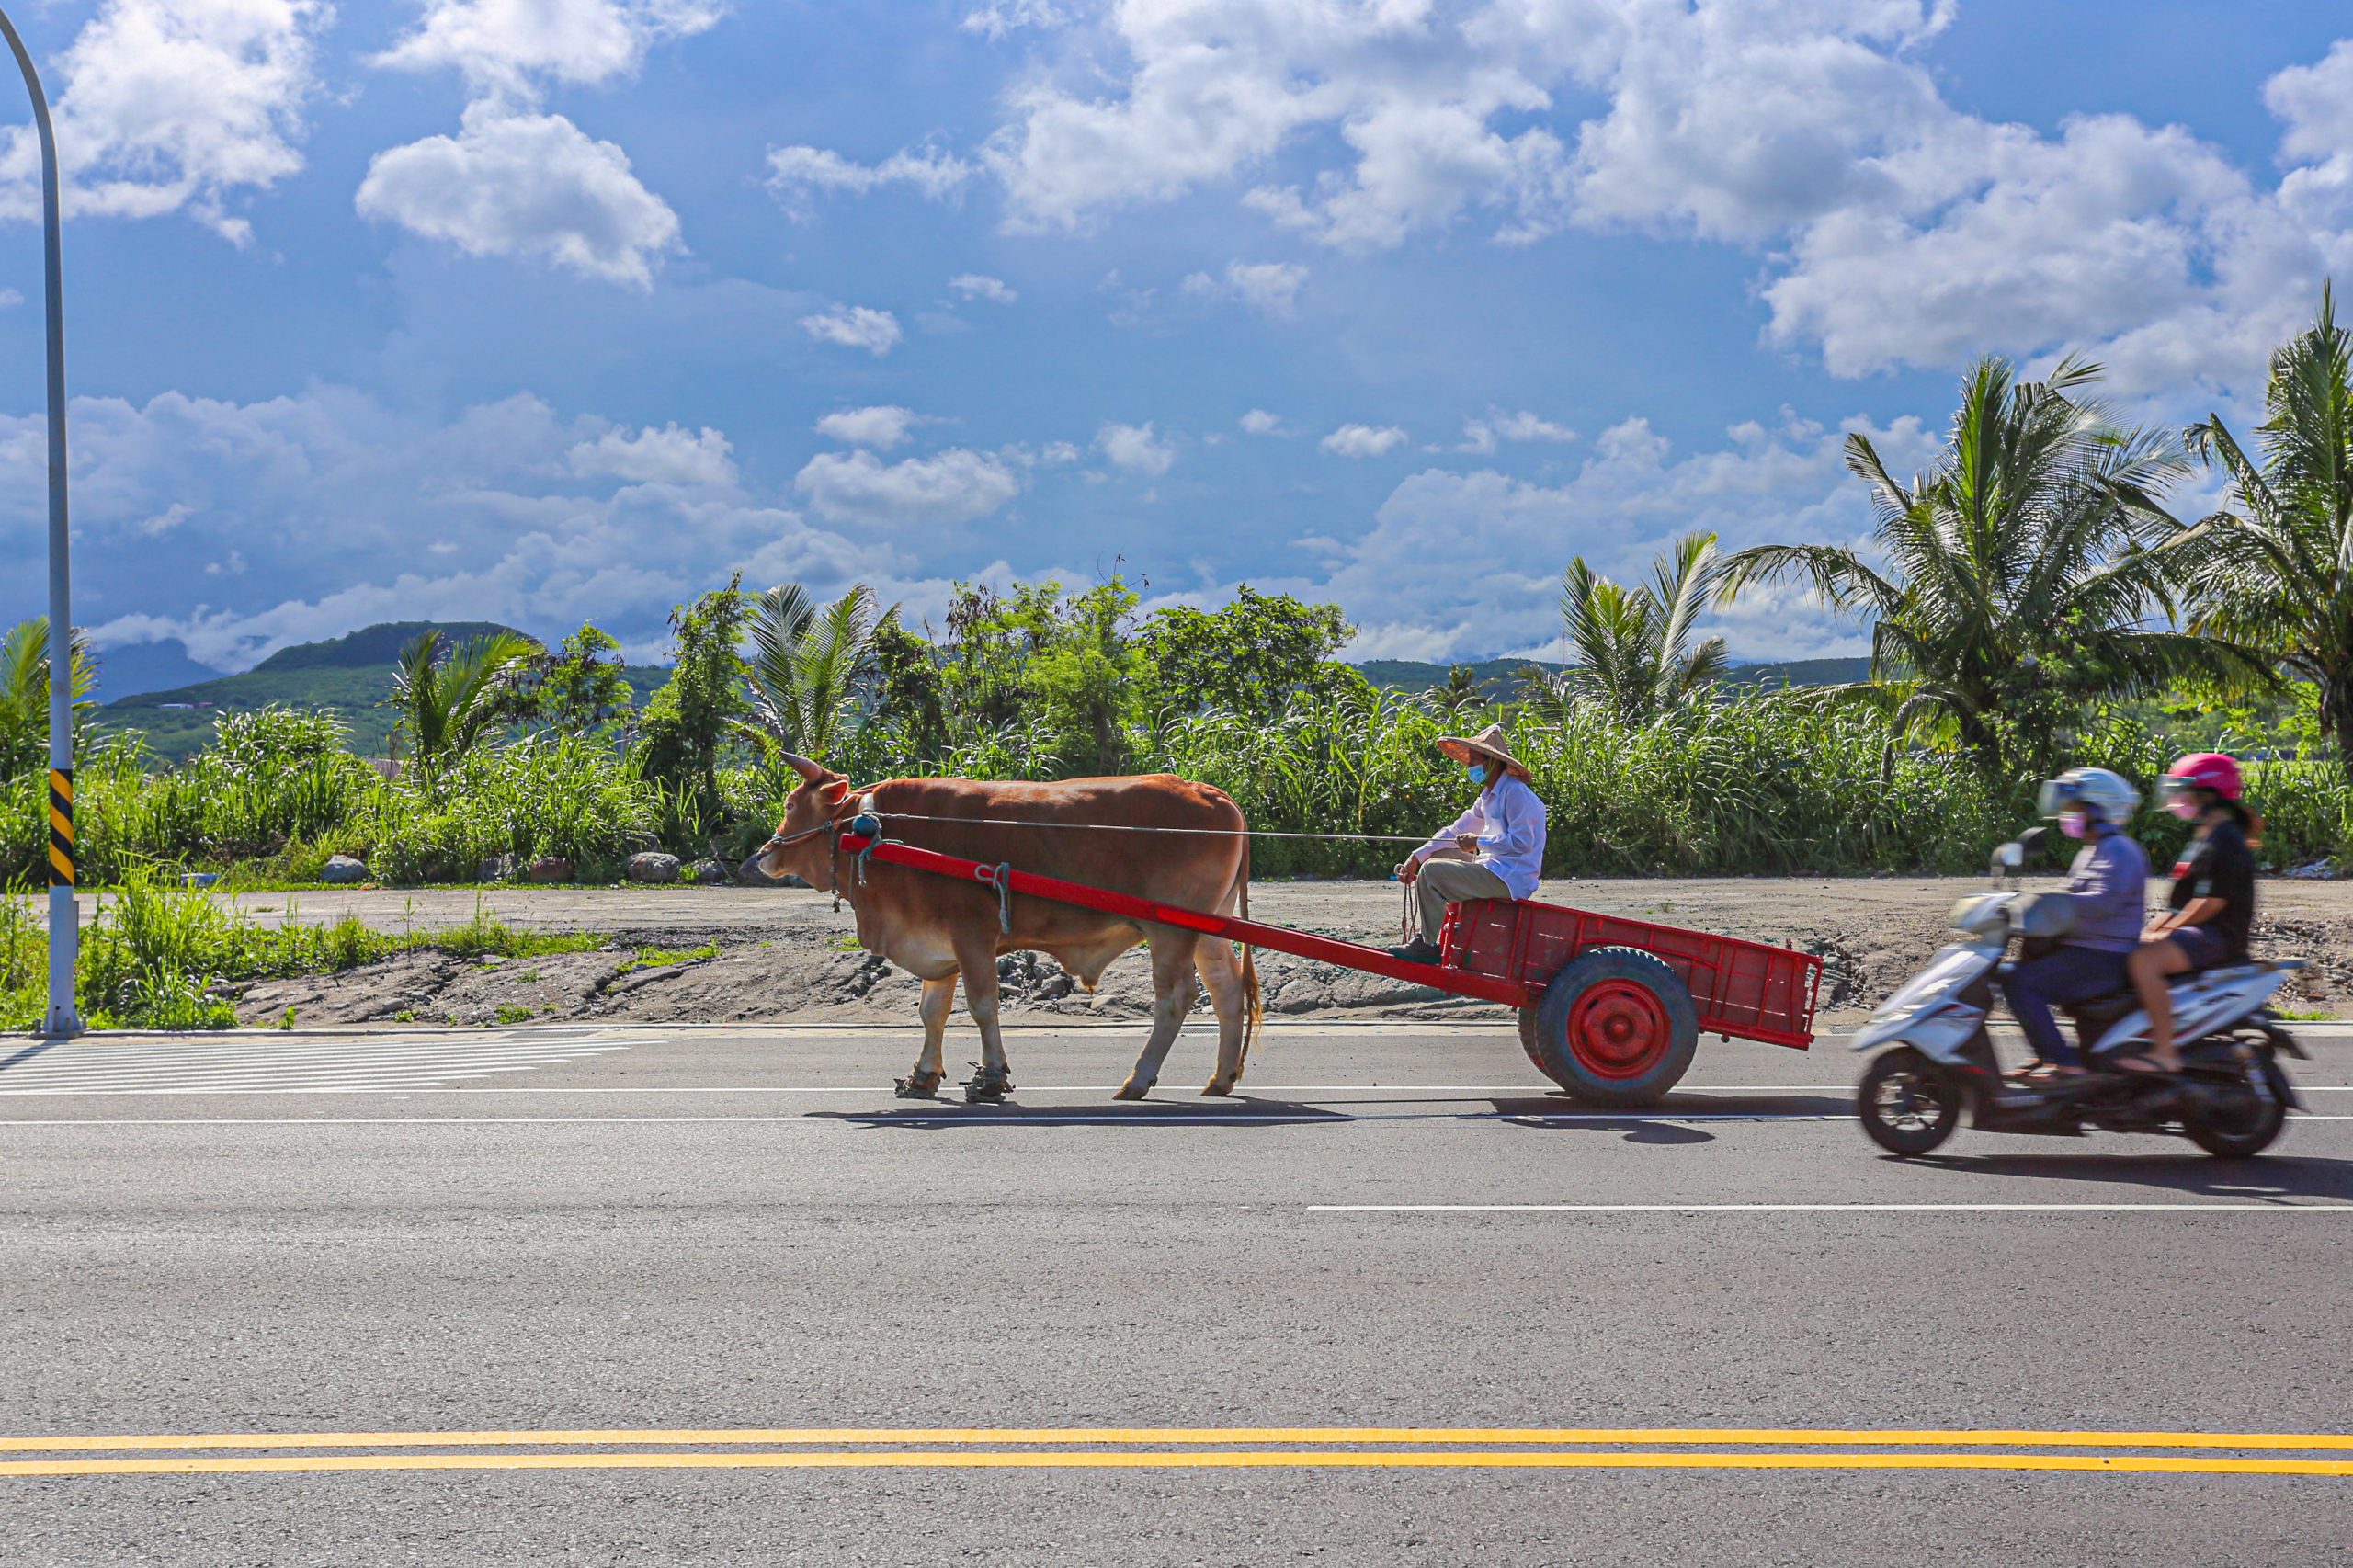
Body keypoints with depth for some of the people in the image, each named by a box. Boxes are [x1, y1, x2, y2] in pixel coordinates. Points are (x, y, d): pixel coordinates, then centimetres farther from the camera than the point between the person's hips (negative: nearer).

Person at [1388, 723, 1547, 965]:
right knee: (1433, 859, 18)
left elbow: (1522, 842, -24)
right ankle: (1428, 934, 17)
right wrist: (1416, 857, 7)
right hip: (1493, 868, 11)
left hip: (1510, 879, -11)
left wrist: (1479, 842, -17)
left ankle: (1432, 945, -13)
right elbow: (1456, 831, 16)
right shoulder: (1489, 796, 17)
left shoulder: (1515, 793, -15)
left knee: (1431, 871, -19)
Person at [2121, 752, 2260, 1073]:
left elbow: (2213, 902, -21)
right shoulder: (2204, 837, 19)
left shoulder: (2225, 840, -13)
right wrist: (2149, 931, 11)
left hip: (2218, 935, -11)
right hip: (2196, 932, 11)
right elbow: (2179, 902, 21)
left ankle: (2164, 1053, -33)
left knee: (2144, 960, -33)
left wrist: (2164, 933, -17)